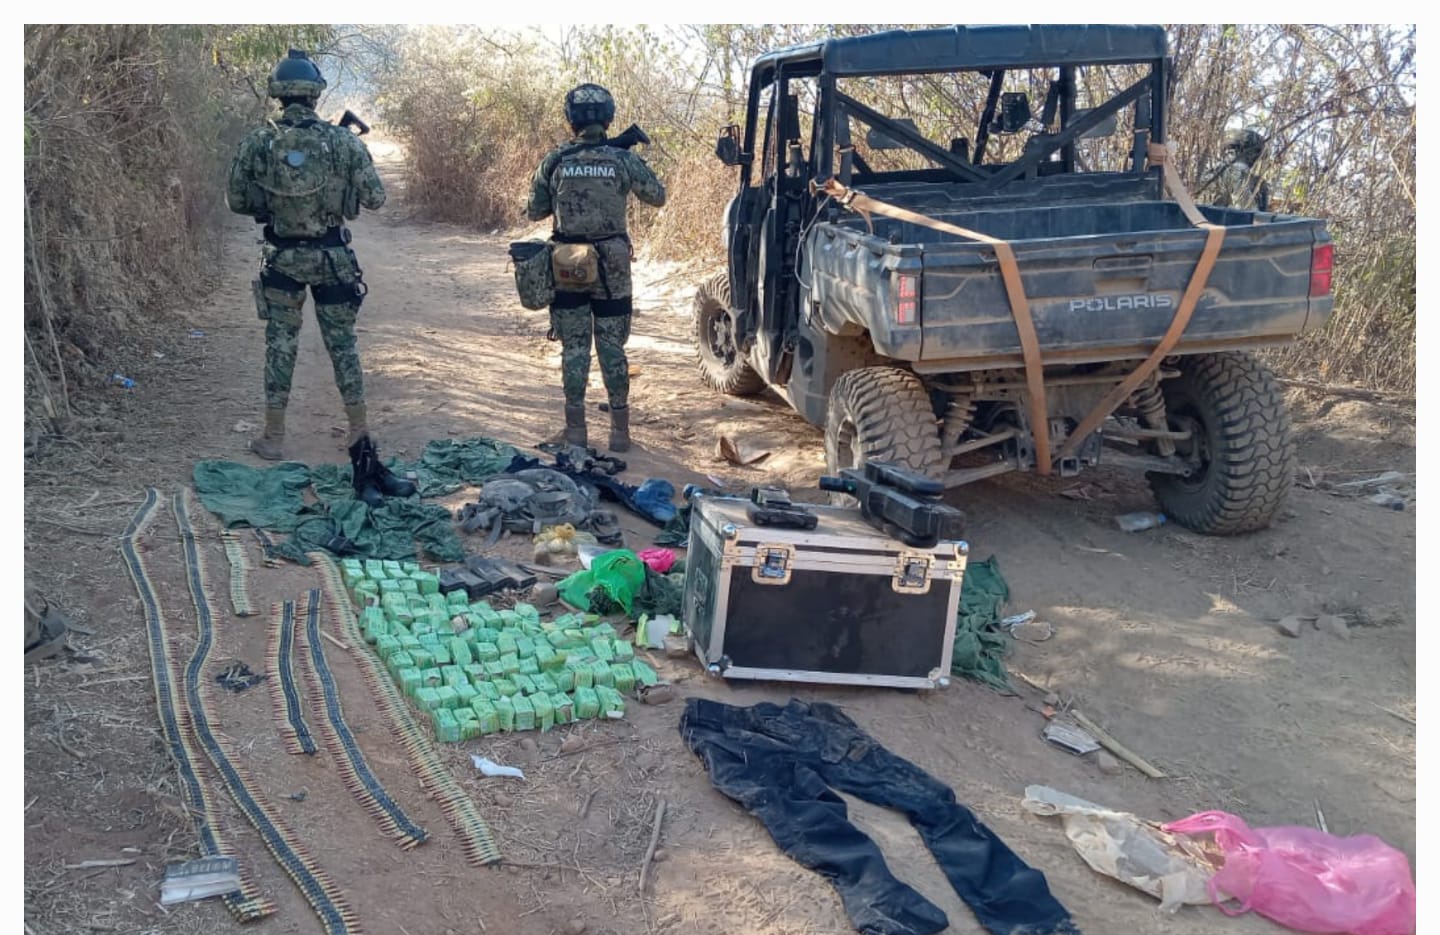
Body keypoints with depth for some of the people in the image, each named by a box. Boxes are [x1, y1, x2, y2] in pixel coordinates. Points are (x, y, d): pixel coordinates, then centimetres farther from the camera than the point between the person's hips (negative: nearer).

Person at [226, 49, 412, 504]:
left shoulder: (256, 143, -6)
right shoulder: (344, 141, -9)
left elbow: (236, 201, 0)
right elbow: (375, 199, -5)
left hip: (282, 258, 0)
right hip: (332, 256, 0)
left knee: (280, 343, 10)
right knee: (342, 343, 9)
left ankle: (273, 437, 15)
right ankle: (359, 433, 14)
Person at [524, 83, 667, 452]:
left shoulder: (554, 161, -4)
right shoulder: (623, 159, -7)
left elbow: (534, 211, 5)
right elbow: (657, 197, 7)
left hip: (567, 268, 0)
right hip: (612, 267, 0)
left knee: (574, 347, 8)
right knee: (612, 347, 8)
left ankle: (576, 428, 11)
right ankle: (620, 429, 12)